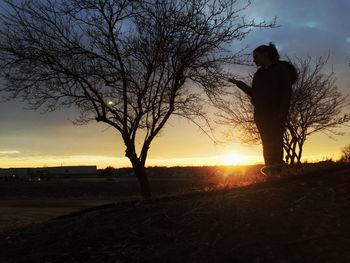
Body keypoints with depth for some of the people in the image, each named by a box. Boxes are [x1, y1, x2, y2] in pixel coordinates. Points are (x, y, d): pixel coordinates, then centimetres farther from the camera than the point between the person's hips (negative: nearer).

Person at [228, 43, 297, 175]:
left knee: (275, 141, -14)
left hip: (276, 112, -5)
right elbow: (254, 93, 23)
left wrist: (283, 111, -17)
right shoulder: (259, 73, 23)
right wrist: (239, 83, 17)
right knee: (267, 142, -2)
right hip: (261, 112, 5)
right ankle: (269, 170, -6)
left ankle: (276, 166, -16)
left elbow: (287, 91, -6)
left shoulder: (280, 68, 4)